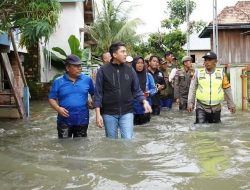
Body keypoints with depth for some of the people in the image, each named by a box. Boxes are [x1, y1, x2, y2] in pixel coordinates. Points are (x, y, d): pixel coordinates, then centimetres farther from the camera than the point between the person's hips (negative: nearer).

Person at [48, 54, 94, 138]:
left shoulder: (87, 80, 2)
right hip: (64, 121, -1)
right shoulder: (58, 82, -2)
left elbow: (94, 94, 15)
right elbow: (51, 99, 2)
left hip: (82, 120, 2)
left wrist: (92, 102, -4)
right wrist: (58, 108, -15)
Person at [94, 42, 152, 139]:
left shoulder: (130, 70, 3)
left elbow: (136, 90, 8)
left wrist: (144, 101, -11)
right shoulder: (103, 70, -4)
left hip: (127, 113, 1)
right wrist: (98, 114, -8)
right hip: (109, 113, -1)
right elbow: (98, 93, -3)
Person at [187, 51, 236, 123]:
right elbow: (192, 89, 2)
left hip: (216, 108, 2)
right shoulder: (198, 73, -1)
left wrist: (231, 104, 10)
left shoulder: (221, 73, 2)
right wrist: (190, 103, -3)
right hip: (201, 107, -2)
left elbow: (227, 89, 8)